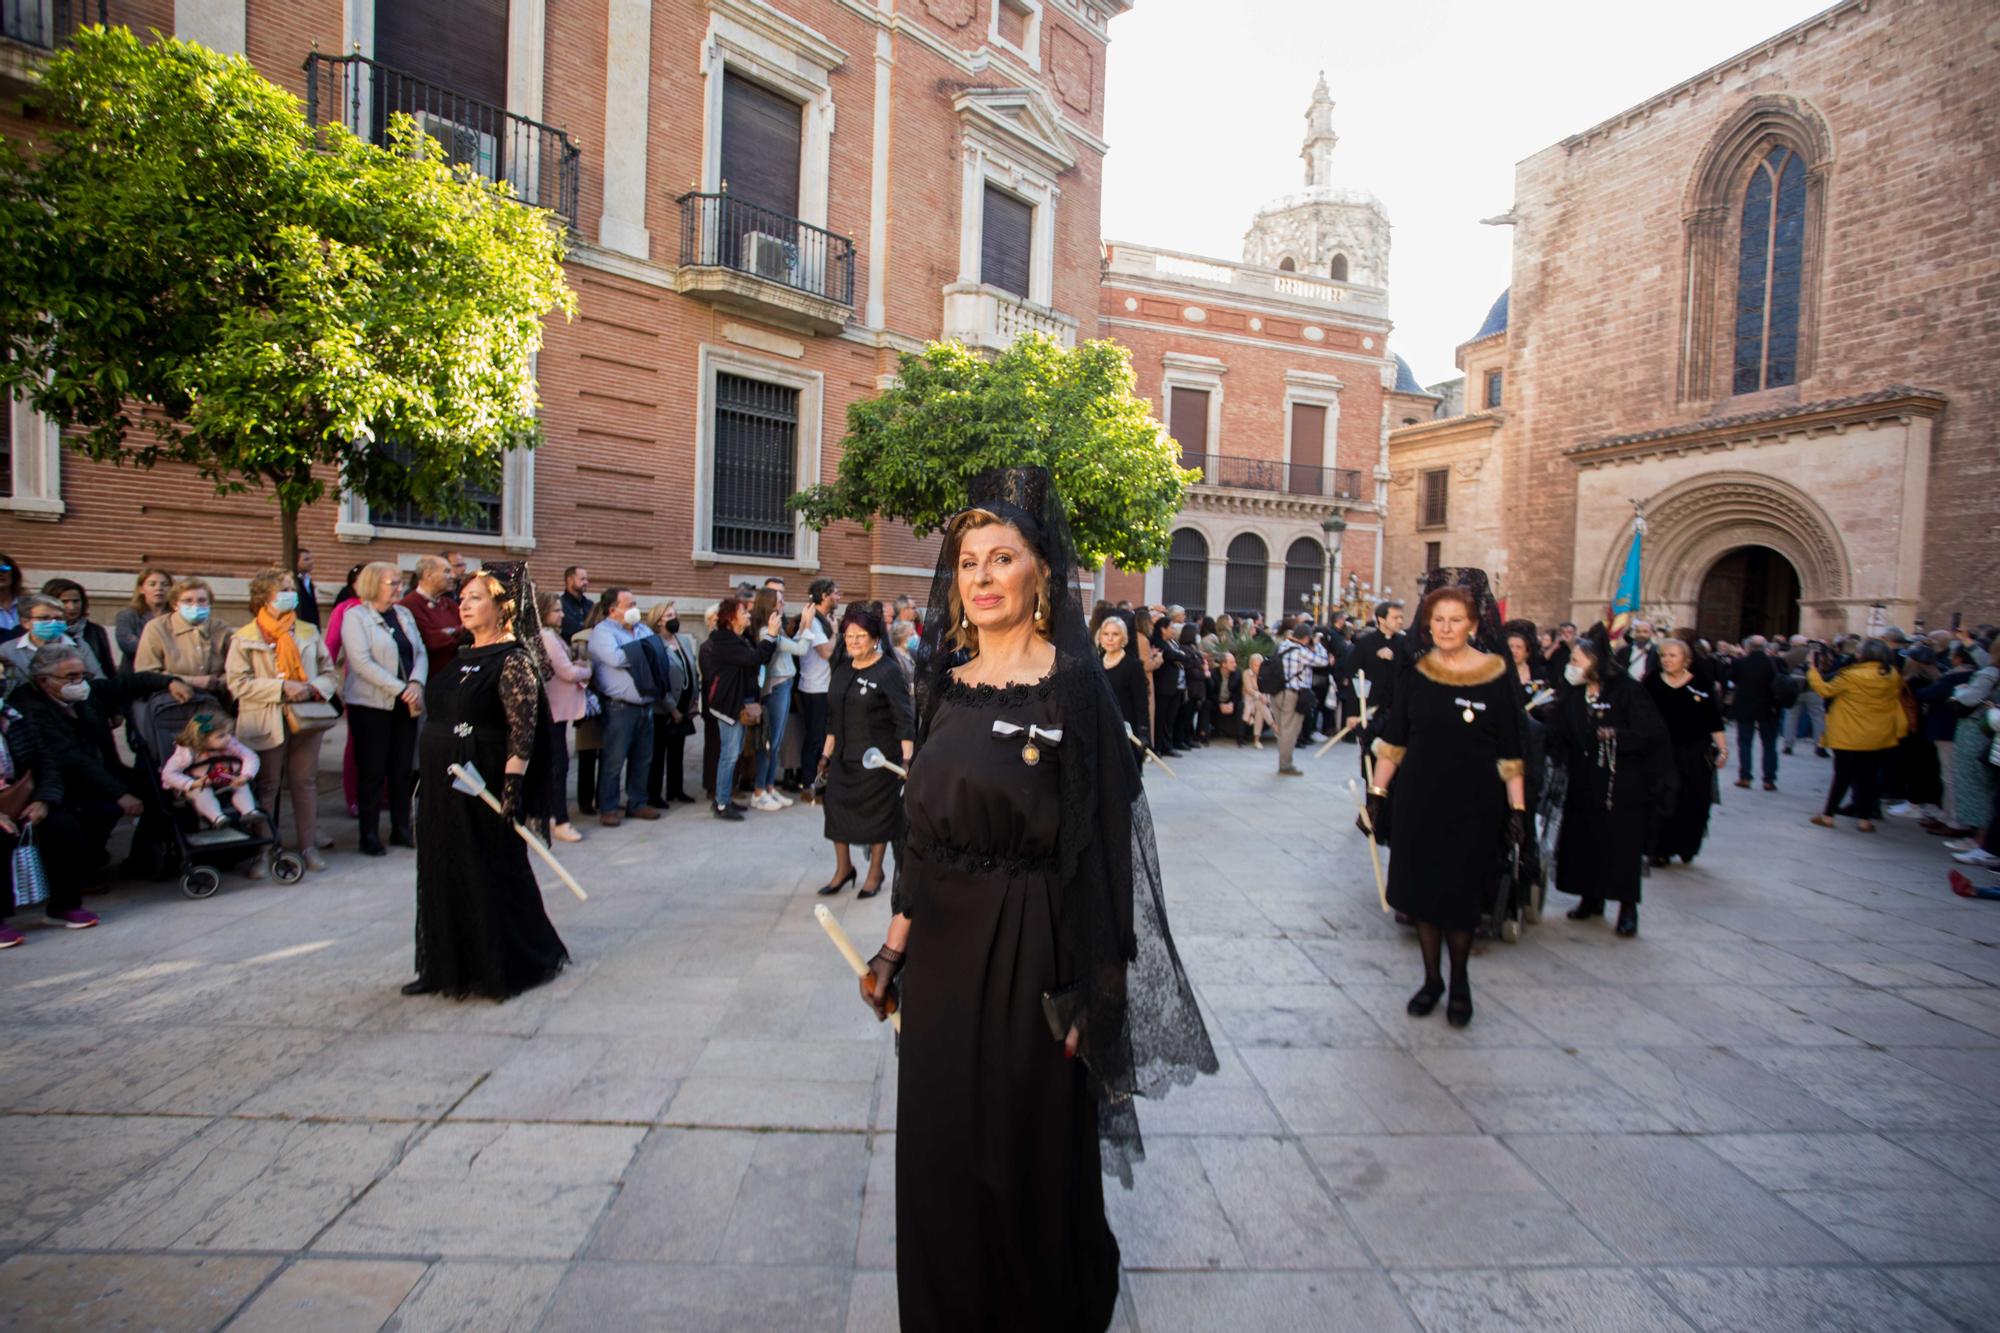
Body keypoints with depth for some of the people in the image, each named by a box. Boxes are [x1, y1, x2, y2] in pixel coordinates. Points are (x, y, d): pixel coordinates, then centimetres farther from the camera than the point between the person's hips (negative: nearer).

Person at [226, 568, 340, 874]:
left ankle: (309, 845, 14)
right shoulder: (244, 639, -1)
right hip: (266, 723, -3)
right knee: (266, 786, 4)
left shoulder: (308, 633, 11)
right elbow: (238, 684, -9)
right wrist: (282, 687, -19)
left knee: (306, 782, 7)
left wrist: (313, 688, -9)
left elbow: (329, 674, 12)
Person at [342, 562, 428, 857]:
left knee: (403, 769, 7)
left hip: (405, 705, 5)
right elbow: (362, 663, -14)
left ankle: (401, 828, 17)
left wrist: (416, 683, -11)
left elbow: (420, 653, 8)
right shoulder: (356, 616, -5)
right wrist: (401, 690, -19)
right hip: (371, 704, -5)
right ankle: (369, 835, 9)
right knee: (372, 771, 0)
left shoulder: (404, 614, 12)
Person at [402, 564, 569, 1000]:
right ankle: (448, 966, 26)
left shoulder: (513, 660, -13)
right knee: (443, 873, 13)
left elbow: (523, 729, -19)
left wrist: (513, 784, -25)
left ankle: (507, 966, 16)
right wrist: (427, 779, 18)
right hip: (443, 784, 9)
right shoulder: (460, 658, 13)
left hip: (484, 785, -9)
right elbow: (436, 714, 19)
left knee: (493, 874, 1)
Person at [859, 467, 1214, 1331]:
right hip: (942, 945, 6)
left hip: (1029, 949, -5)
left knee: (1030, 1150, 12)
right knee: (937, 1143, 18)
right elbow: (922, 831, 10)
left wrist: (1081, 991, -16)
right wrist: (896, 945, 8)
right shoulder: (946, 685, 6)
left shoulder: (1074, 684, -12)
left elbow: (1097, 844, -14)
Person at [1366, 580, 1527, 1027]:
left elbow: (1511, 753, -4)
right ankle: (1432, 978, 26)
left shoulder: (1497, 677, -6)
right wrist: (1377, 793, 1)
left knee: (1461, 896, 7)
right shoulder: (1416, 673, 1)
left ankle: (1459, 982, 28)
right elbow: (1392, 741, 4)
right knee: (1422, 891, 9)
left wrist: (1517, 810, -7)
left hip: (1474, 805, -2)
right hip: (1419, 801, 2)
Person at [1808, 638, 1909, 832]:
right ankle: (1864, 818, 12)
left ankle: (1828, 815, 10)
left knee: (1842, 775, 5)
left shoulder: (1852, 676, -18)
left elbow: (1825, 690, -9)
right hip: (1879, 738, 4)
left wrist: (1812, 669, 1)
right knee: (1869, 776, 10)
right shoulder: (1893, 677, -3)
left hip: (1850, 738, -4)